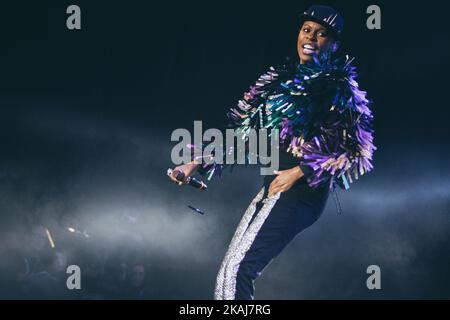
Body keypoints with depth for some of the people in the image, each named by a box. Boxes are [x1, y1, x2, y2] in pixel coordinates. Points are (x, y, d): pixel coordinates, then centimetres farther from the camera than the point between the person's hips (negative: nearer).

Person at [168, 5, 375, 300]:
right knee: (229, 273, 4)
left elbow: (359, 151, -9)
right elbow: (243, 130, 17)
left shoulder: (340, 89, -3)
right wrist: (198, 163, 9)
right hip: (271, 188, 8)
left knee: (239, 271, -19)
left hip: (302, 192, -8)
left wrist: (300, 171, -17)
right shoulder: (280, 81, 17)